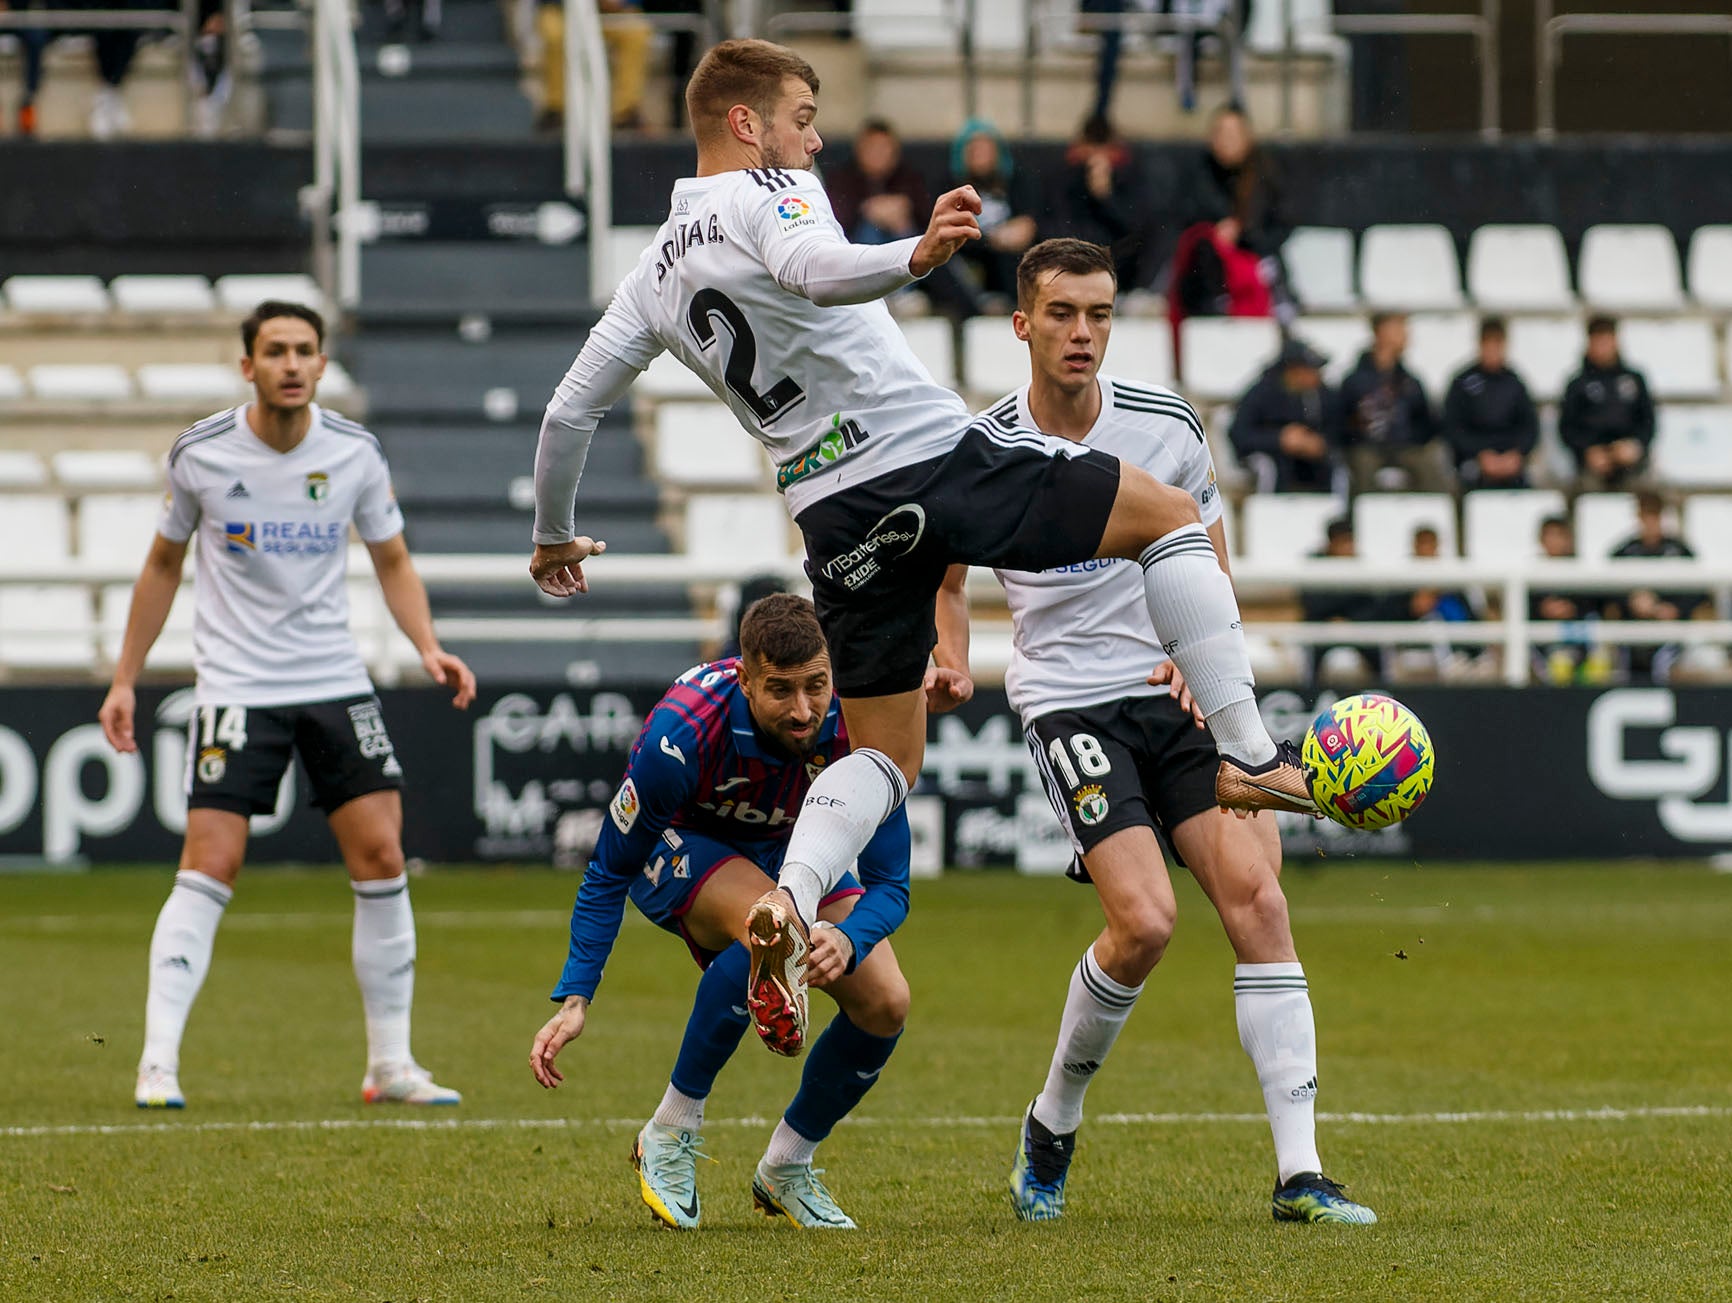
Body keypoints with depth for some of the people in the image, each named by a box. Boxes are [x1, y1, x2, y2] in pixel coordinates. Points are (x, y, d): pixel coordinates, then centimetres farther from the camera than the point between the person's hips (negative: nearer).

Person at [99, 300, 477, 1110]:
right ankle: (158, 1064, -7)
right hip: (235, 684, -2)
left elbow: (392, 562, 10)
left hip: (336, 679, 2)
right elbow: (163, 565, 9)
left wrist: (428, 647, -7)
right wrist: (125, 679, 9)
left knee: (381, 857, -4)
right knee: (211, 866, -12)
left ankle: (390, 1064, 6)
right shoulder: (200, 455, -5)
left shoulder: (355, 455, -1)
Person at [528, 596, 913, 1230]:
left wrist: (849, 940, -47)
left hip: (791, 849, 4)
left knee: (885, 1003, -16)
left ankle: (786, 1170, 8)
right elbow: (610, 869, -23)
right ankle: (670, 1134, -20)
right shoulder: (683, 732, -37)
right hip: (679, 846, -4)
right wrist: (575, 998, -29)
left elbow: (889, 884, -23)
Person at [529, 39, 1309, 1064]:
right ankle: (1248, 755, -4)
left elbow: (570, 412, 21)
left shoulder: (657, 275, 17)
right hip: (935, 455, -6)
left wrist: (555, 537, 37)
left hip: (840, 516, 7)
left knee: (885, 757, 17)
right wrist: (915, 258, -47)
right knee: (1173, 517, 7)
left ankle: (789, 902, -12)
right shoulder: (769, 193, -3)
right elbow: (811, 268, -27)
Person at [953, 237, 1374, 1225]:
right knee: (1146, 921, -21)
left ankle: (1300, 1173, -13)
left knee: (1256, 895, -15)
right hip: (1068, 701, -3)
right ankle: (1054, 1124, 5)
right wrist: (952, 655, -4)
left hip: (1178, 696, 3)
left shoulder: (1169, 427, 1)